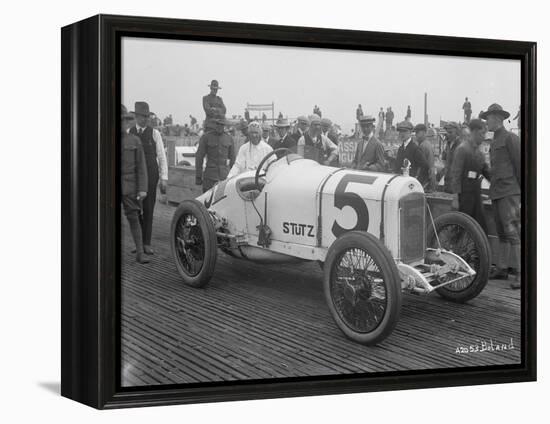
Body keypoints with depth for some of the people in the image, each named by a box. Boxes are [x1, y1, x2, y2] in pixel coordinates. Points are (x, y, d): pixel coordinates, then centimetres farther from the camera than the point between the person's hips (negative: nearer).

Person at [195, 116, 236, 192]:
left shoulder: (229, 138, 9)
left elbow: (232, 159, 14)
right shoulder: (206, 137, 0)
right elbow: (199, 157, 1)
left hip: (225, 176, 2)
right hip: (210, 176, -2)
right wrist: (198, 176, -2)